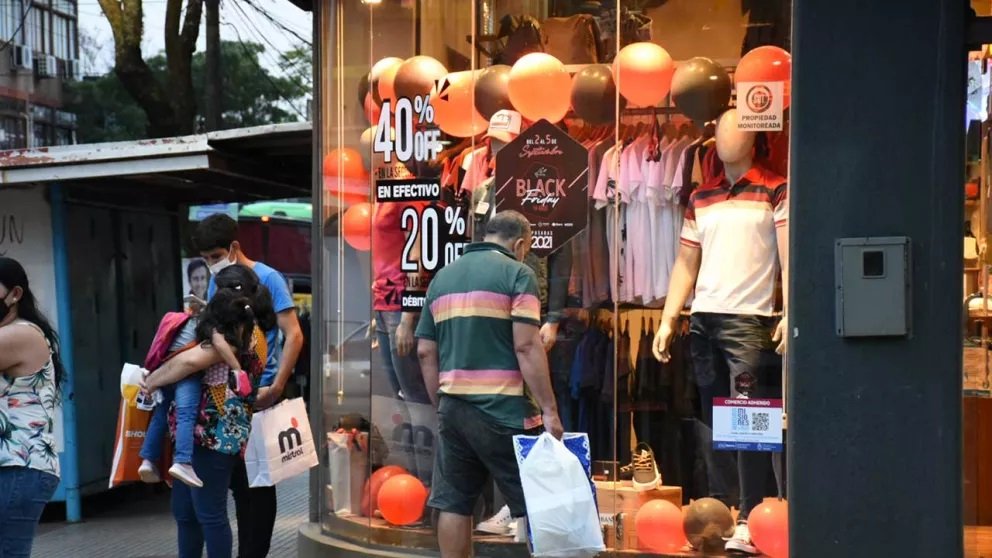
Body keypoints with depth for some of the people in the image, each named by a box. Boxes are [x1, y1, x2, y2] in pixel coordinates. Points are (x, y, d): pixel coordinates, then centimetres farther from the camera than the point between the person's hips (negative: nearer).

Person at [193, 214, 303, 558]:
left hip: (260, 395, -6)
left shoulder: (267, 279, -8)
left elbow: (294, 336, -13)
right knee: (237, 478, 12)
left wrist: (276, 389, -19)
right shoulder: (217, 284, 10)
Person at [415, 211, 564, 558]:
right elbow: (527, 346, -14)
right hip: (503, 409, -6)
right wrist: (549, 409, -12)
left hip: (453, 408, 6)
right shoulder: (516, 273, -4)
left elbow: (425, 352, 13)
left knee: (454, 503, 9)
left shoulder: (442, 278, 14)